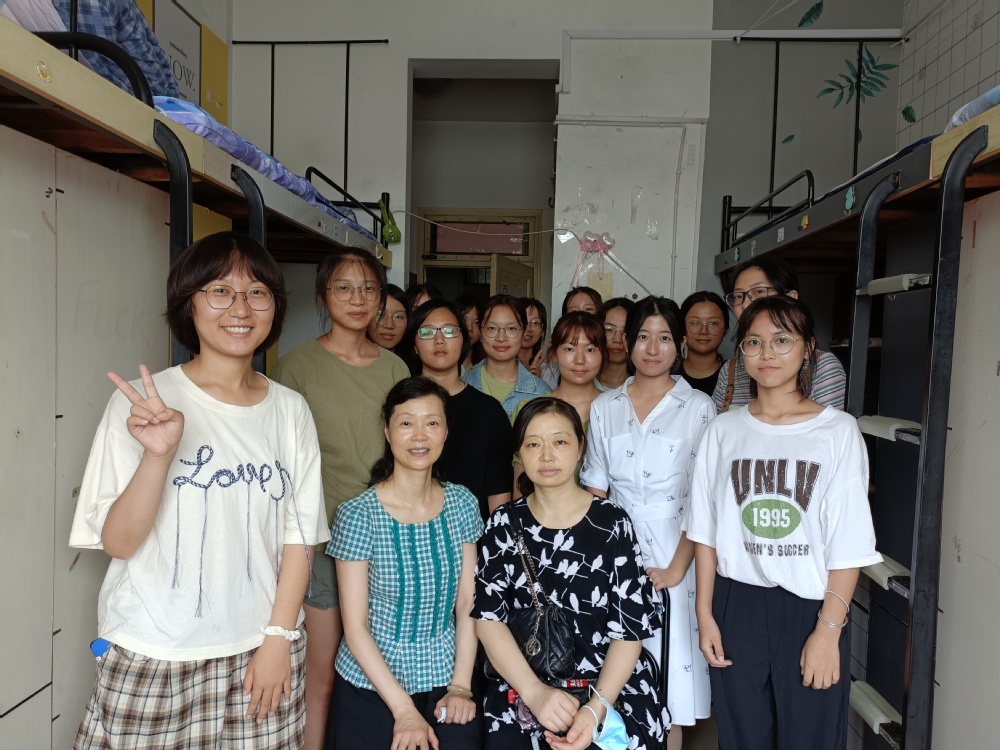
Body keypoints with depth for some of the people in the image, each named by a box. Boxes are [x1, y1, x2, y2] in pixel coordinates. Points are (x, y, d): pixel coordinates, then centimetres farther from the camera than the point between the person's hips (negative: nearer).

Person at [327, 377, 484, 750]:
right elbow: (355, 628, -11)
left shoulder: (463, 504, -3)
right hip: (370, 687, -2)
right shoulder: (357, 515, -13)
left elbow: (468, 604, 0)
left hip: (444, 681, 2)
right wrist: (404, 709, -13)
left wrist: (461, 686, -7)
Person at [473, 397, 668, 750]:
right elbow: (488, 618, -3)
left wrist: (597, 707, -16)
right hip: (521, 691, 1)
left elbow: (630, 629, -5)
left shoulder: (611, 522, -5)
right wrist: (533, 691, -15)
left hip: (612, 688, -1)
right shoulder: (504, 525, 1)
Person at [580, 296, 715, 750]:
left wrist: (676, 569, -12)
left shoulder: (698, 408, -3)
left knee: (668, 689, 6)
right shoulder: (604, 408, 5)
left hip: (673, 554, -2)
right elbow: (594, 492, 6)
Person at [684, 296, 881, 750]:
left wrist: (828, 629, -10)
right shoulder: (724, 431, 2)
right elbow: (706, 531, 5)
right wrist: (704, 614, 2)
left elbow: (848, 544, -6)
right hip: (736, 606, 2)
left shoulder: (839, 431, -5)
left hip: (812, 609, -2)